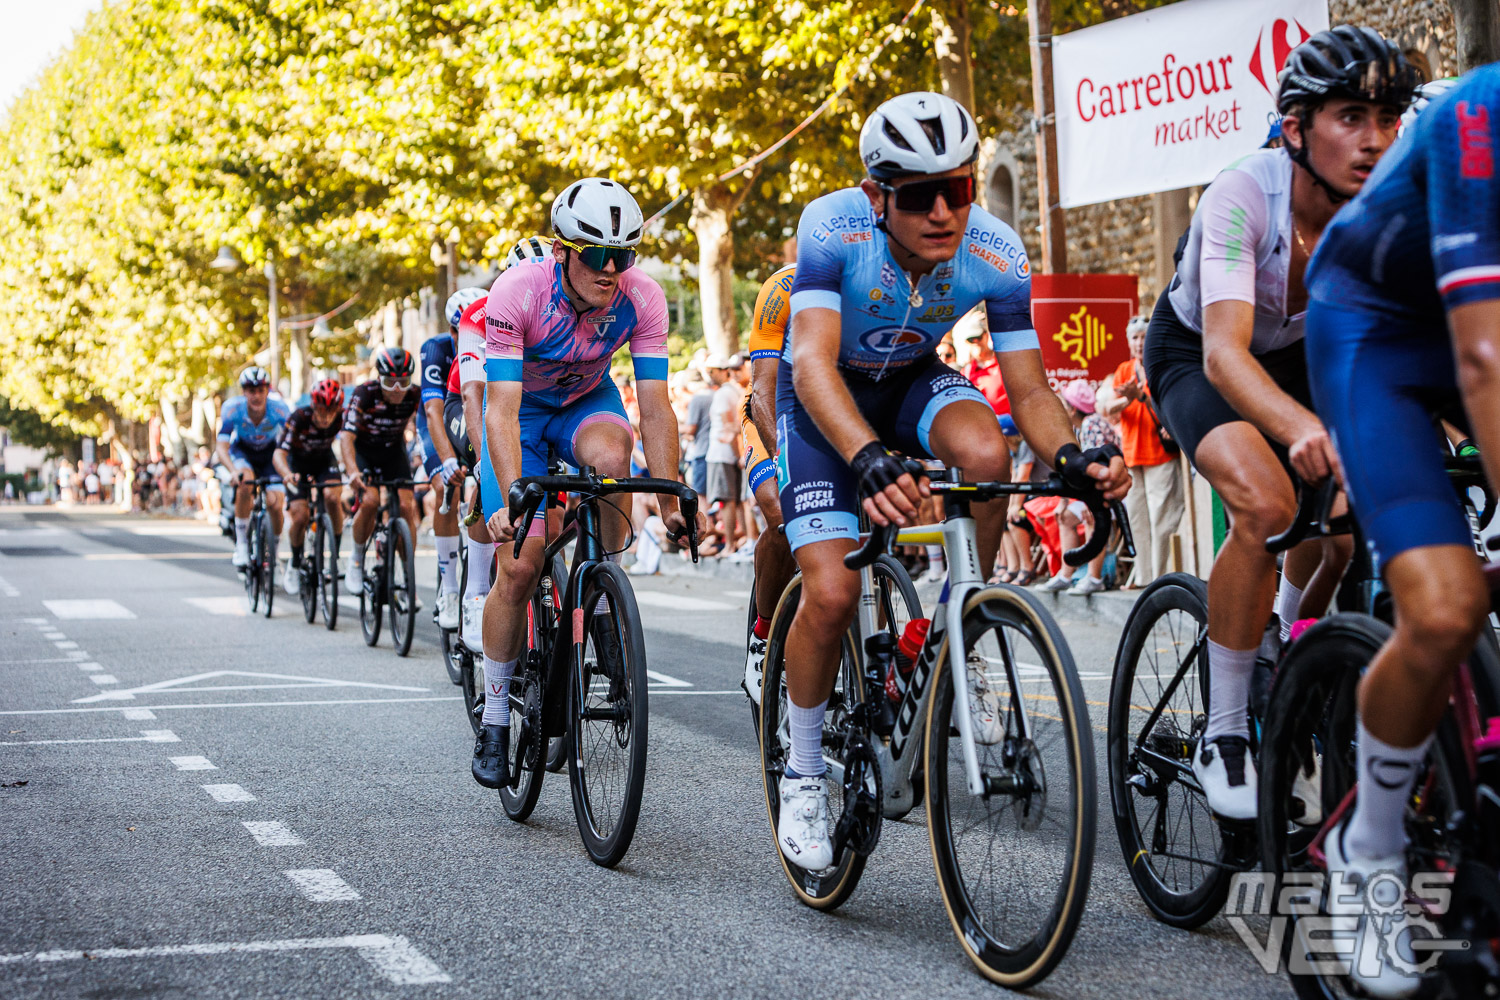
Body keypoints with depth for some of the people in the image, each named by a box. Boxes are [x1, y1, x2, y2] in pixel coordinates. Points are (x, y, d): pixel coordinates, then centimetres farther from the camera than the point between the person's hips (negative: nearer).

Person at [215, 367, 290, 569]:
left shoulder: (278, 409, -31)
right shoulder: (233, 408, -30)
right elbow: (222, 447, -33)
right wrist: (234, 470, -53)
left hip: (270, 454, 0)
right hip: (242, 451, 0)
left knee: (275, 504, -17)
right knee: (244, 485, -33)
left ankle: (273, 550, 12)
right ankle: (241, 545, -19)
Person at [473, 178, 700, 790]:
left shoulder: (643, 299, -26)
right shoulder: (516, 293, -33)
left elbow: (655, 406, -25)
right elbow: (502, 410, -37)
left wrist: (671, 503, -33)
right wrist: (513, 500, -49)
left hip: (587, 401, 1)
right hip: (522, 408, -1)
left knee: (610, 454, -36)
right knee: (519, 565, -12)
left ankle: (605, 603, -15)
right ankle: (495, 720, 5)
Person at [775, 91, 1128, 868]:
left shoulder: (996, 254, -24)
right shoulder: (833, 228, -33)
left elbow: (1028, 391, -21)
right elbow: (814, 361, -43)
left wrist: (1072, 457, -43)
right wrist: (867, 461, -61)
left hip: (915, 381, 2)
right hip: (825, 396, -2)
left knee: (986, 454, -33)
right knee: (831, 593, -18)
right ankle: (803, 773, 6)